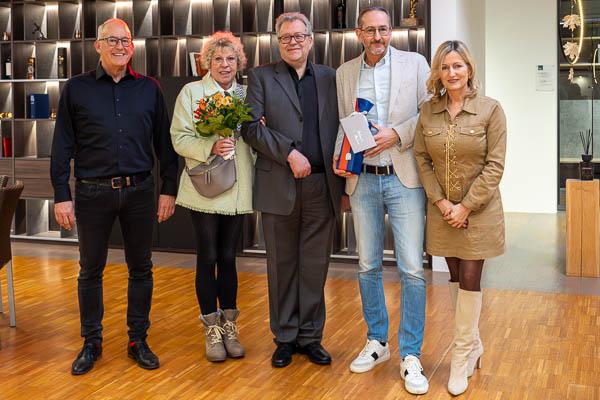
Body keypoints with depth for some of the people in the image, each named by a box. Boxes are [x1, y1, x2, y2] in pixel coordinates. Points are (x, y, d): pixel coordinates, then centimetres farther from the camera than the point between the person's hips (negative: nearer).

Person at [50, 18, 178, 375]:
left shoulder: (149, 89, 5)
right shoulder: (77, 89, 2)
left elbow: (164, 142, 6)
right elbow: (62, 146, 1)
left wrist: (169, 189, 2)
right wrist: (62, 196, -4)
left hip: (139, 190, 1)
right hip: (93, 193, -1)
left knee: (141, 268, 9)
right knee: (90, 269, 9)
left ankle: (139, 340, 23)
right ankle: (92, 342, 24)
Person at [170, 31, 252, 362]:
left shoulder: (246, 94, 11)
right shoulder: (191, 92, 1)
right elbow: (180, 139, -6)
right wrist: (211, 147, -22)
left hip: (237, 191, 3)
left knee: (228, 257, 10)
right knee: (208, 257, 4)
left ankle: (229, 326, 21)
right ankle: (212, 330, 15)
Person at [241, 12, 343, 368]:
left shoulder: (330, 78, 12)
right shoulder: (262, 77, 6)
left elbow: (340, 128, 9)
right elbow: (251, 126, -5)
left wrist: (344, 178, -1)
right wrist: (289, 153, -15)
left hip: (322, 186, 2)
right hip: (280, 187, -1)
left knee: (315, 266, 8)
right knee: (282, 266, 8)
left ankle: (311, 336, 21)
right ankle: (285, 337, 22)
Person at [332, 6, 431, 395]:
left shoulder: (415, 63, 1)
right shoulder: (345, 72, 10)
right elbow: (343, 122, 14)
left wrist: (397, 134, -15)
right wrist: (339, 157, -3)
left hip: (404, 179, -3)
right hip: (362, 181, 3)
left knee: (412, 270, -5)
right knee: (368, 267, 11)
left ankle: (411, 356, 7)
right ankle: (377, 341, 28)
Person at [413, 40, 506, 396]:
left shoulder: (490, 109, -8)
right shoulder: (427, 111, 1)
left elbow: (495, 165, -10)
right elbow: (422, 160, 2)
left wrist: (466, 206, -14)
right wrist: (441, 202, -9)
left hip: (479, 209, -3)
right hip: (442, 210, 3)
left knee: (469, 279, -2)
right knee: (456, 278, 12)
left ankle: (462, 357, 9)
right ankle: (474, 345, 29)